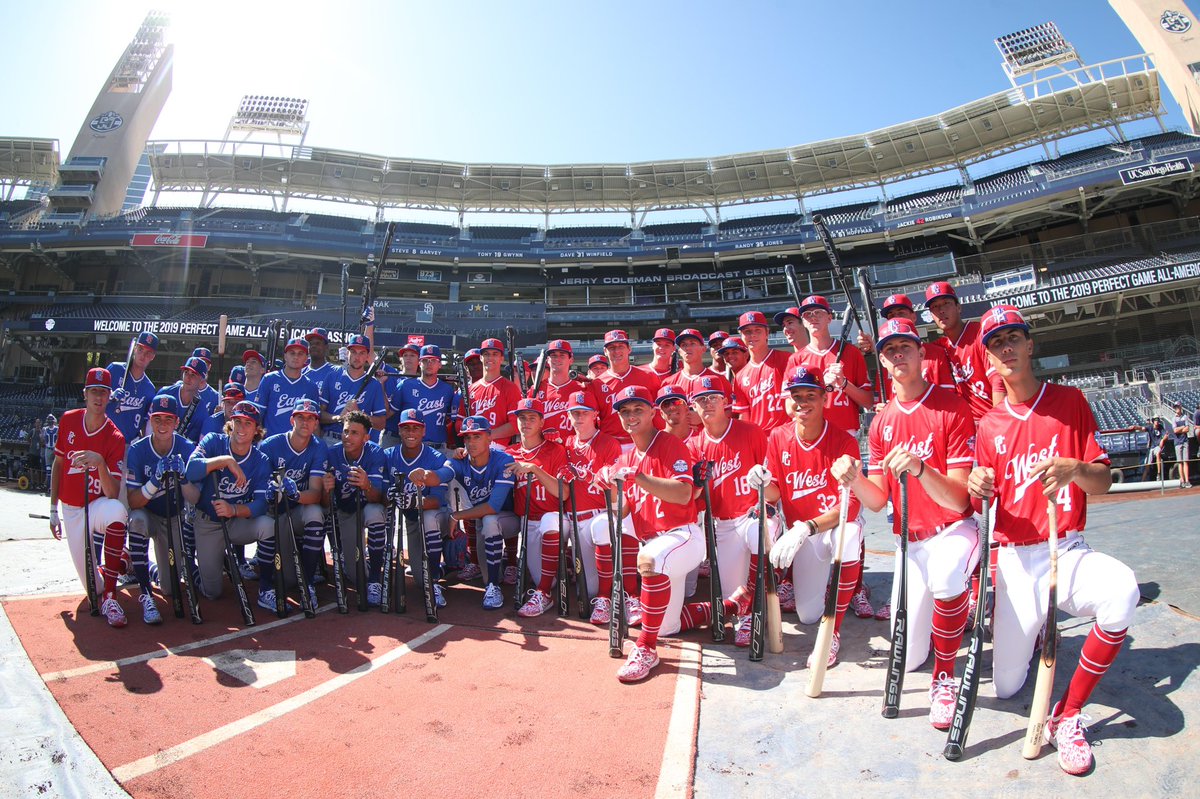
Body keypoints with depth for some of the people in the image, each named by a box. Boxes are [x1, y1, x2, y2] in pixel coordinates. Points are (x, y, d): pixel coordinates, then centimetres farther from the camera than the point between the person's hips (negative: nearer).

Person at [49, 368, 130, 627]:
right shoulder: (68, 420, -3)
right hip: (71, 510, 3)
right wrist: (53, 510, 9)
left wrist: (99, 463, -39)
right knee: (92, 585, -3)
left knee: (117, 511, -44)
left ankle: (110, 597, -34)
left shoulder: (115, 438, -15)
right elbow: (57, 464, 9)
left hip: (98, 505, -3)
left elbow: (113, 494, -21)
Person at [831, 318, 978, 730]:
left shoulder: (952, 407, -12)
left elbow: (958, 500, -18)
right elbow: (877, 500, 1)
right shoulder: (882, 421, 5)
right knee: (907, 659, 2)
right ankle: (955, 604, 36)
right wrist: (853, 479, -20)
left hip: (953, 530, -5)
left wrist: (919, 468, -36)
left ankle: (944, 680, -14)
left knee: (945, 578, -42)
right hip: (910, 541, 5)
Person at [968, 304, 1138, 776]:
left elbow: (1103, 482, -2)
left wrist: (1073, 468, -24)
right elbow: (982, 504, 6)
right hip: (1016, 559, 1)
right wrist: (977, 488, -18)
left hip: (1068, 552, -1)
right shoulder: (990, 425, 7)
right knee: (1006, 686, -3)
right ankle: (1030, 629, 33)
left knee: (1122, 590, -38)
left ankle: (1068, 715, -19)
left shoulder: (1070, 401, 3)